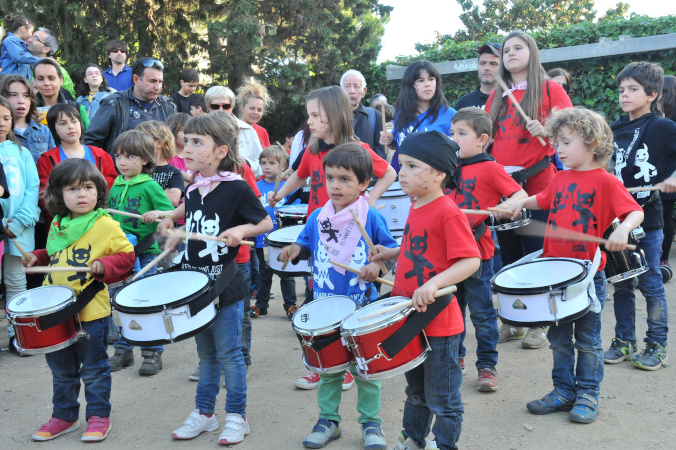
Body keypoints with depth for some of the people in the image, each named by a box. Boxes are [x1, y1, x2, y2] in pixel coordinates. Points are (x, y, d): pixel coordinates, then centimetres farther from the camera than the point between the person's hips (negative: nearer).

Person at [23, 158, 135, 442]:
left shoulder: (106, 225, -11)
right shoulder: (57, 225, 8)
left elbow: (127, 256, -9)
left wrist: (103, 266, -24)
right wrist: (36, 258, 5)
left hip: (90, 311, -6)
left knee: (94, 370, 7)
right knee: (61, 370, 18)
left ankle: (99, 416, 23)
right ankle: (64, 416, 33)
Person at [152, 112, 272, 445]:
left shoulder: (236, 189, -15)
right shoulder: (193, 190, 4)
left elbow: (266, 222, -7)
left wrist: (241, 230, -23)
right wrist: (172, 222, 8)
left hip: (225, 284, -6)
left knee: (228, 353, 4)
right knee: (205, 353, 17)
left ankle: (236, 416, 18)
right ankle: (204, 413, 29)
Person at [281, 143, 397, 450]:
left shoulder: (372, 219, -10)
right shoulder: (317, 218, 0)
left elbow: (392, 251, -4)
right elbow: (307, 246, 14)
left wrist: (378, 266, -22)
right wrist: (296, 249, -7)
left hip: (363, 307, -3)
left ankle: (371, 423, 24)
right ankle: (328, 420, 30)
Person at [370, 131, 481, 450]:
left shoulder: (448, 213, -20)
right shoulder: (416, 208, 7)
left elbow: (471, 260, -25)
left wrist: (434, 283, -36)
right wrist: (391, 254, 8)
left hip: (438, 322, -9)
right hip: (410, 318, 9)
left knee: (441, 398, 7)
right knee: (416, 390, 26)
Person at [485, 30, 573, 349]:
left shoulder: (550, 89, 1)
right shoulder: (497, 95, 15)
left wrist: (545, 130, -23)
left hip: (536, 182, -5)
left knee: (536, 254, -2)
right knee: (509, 255, 9)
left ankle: (538, 325, 9)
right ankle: (512, 321, 20)